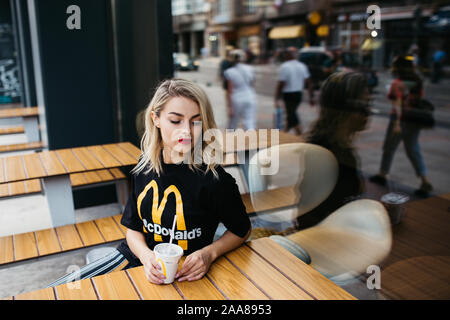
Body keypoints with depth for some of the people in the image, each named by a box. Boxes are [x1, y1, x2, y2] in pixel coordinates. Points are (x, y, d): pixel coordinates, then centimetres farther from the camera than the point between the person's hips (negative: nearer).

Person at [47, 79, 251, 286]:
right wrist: (146, 255, -17)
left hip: (181, 275, -5)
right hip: (135, 256, 5)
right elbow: (133, 228, 4)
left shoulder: (214, 179, -21)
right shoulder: (145, 166, -4)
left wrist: (209, 253, -19)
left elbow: (242, 230, -3)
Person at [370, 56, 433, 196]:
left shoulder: (397, 83, -13)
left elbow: (397, 103, -21)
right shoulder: (417, 82, 6)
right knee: (414, 150, 10)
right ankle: (425, 181, 0)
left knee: (389, 148, 11)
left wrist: (397, 123, -25)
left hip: (400, 119, -6)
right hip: (414, 121, 6)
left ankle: (382, 175, 27)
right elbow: (420, 100, 9)